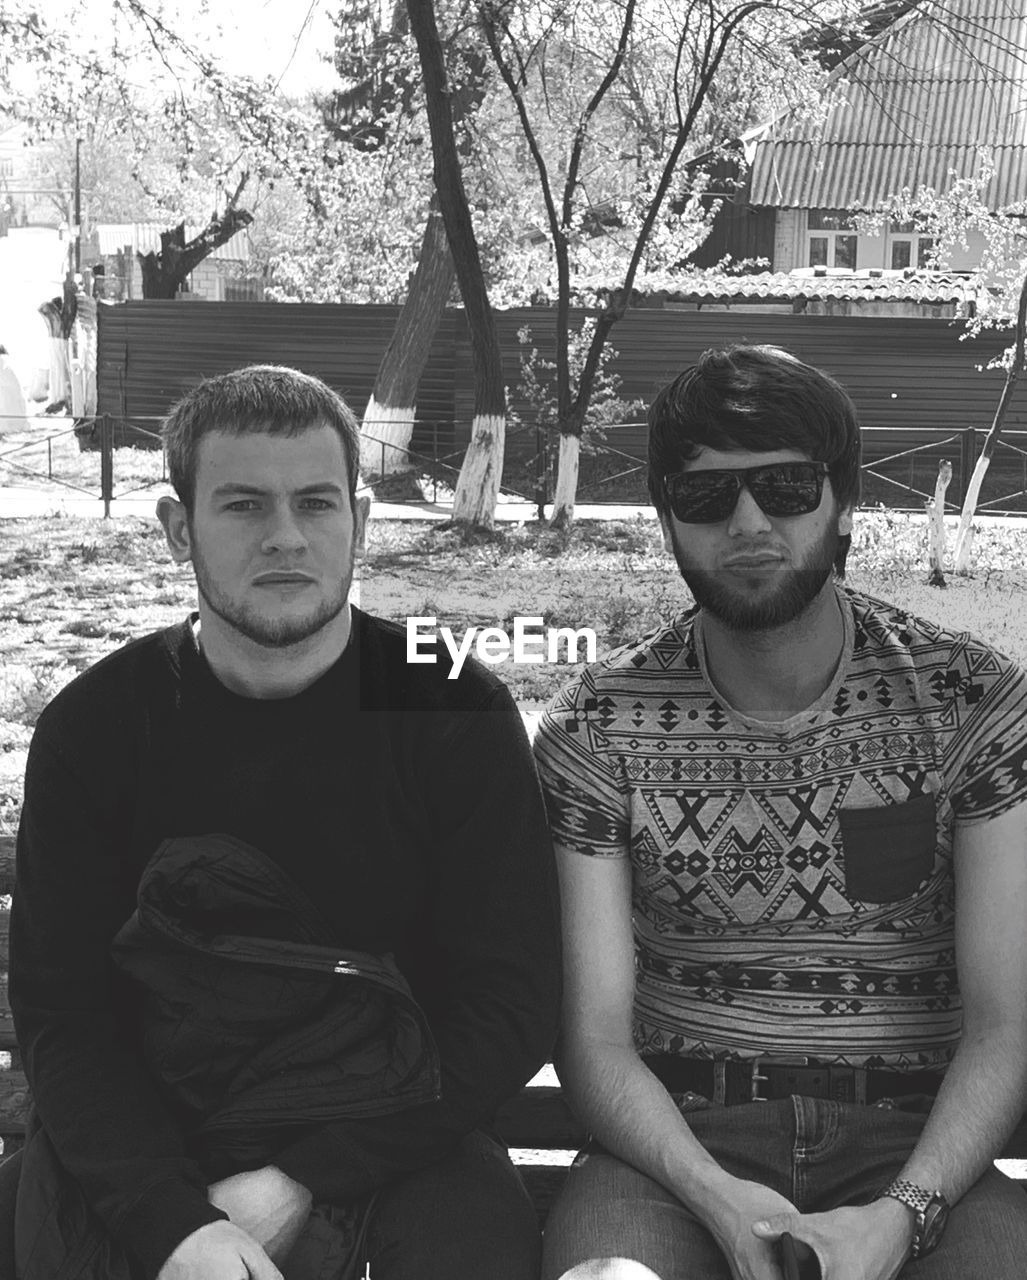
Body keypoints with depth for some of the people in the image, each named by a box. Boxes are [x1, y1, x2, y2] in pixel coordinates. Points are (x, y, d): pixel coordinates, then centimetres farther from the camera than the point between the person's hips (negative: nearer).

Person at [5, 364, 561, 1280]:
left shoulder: (456, 714, -4)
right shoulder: (92, 729, -1)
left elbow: (512, 1005, -7)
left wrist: (302, 1183, -15)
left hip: (397, 1142, -1)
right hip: (140, 1159, 1)